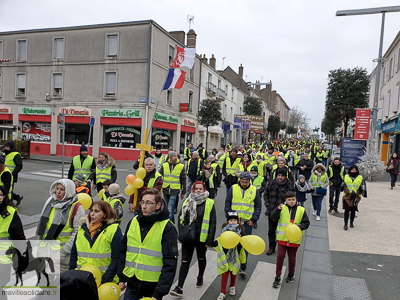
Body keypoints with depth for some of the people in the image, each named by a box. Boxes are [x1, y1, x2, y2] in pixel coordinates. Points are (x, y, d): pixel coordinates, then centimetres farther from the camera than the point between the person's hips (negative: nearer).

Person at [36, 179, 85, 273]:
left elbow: (79, 232, -16)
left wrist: (65, 251, -17)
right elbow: (42, 222, 19)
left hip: (61, 250, -7)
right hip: (45, 247, 7)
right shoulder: (50, 202, 6)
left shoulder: (76, 208, -14)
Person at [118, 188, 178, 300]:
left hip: (152, 286, -4)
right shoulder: (133, 222, 3)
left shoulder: (167, 228, -12)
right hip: (132, 283, 4)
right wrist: (121, 278, 10)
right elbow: (123, 251, 12)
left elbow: (170, 263, -14)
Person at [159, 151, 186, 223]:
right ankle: (172, 223, 33)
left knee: (170, 210, -9)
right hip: (165, 190, 4)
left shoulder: (181, 166, -1)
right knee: (167, 208, 16)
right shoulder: (164, 165, 4)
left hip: (174, 191, -4)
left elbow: (183, 180, 4)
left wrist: (183, 192, 4)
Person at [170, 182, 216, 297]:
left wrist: (210, 240, -11)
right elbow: (181, 218, 12)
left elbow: (213, 223, -7)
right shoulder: (187, 202, 5)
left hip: (201, 238, -2)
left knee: (201, 258, 20)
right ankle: (179, 287, 3)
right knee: (185, 261, 0)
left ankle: (200, 277, 45)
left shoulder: (209, 203, -7)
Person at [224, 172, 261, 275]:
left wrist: (253, 219, -1)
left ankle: (243, 267, 9)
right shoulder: (233, 188, 1)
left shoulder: (254, 190, 2)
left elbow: (258, 206, 8)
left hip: (247, 222, 0)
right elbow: (227, 204, 6)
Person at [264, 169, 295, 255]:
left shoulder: (289, 186, -7)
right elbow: (266, 195, 11)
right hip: (272, 211, 3)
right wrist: (268, 205, 1)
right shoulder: (271, 183, 0)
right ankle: (271, 247, 29)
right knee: (271, 230, 14)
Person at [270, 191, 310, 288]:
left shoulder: (301, 210, -1)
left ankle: (291, 274, 39)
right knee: (280, 256, -3)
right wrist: (278, 210, -28)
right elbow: (273, 218, -12)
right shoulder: (282, 208, -4)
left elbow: (306, 223, 3)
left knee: (292, 257, 14)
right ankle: (277, 277, 11)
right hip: (282, 238, -1)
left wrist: (299, 226, -16)